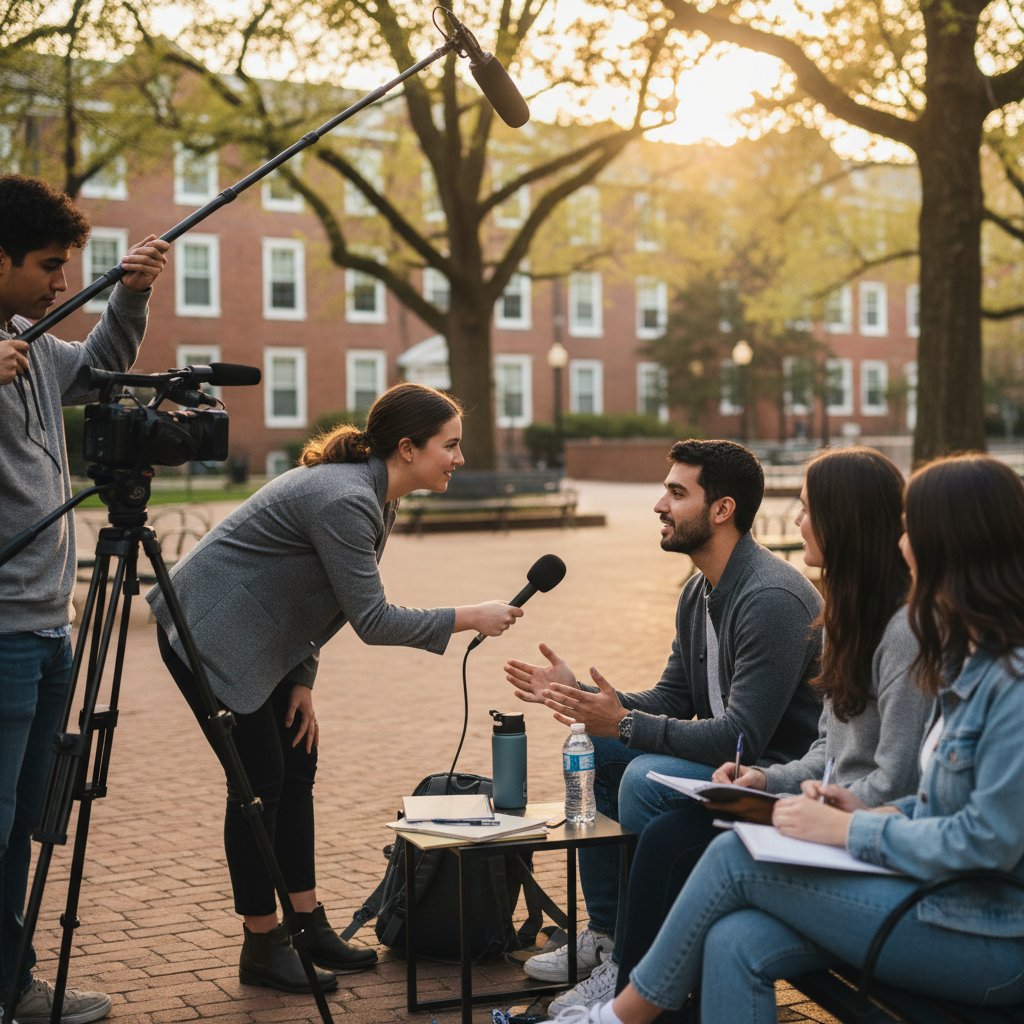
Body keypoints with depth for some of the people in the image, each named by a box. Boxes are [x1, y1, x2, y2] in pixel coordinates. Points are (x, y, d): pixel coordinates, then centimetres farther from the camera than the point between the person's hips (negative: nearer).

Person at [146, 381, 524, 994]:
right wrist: (469, 619, -20)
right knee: (259, 780, -5)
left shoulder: (376, 499, 4)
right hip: (209, 633, -10)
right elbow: (372, 619, -25)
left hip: (258, 639, 10)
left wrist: (302, 682, 4)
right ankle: (262, 947, 6)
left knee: (297, 769, 9)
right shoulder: (344, 499, -27)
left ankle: (307, 923, 17)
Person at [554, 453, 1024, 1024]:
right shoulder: (970, 660, 13)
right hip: (949, 899, 9)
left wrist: (847, 830, -15)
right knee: (736, 944, -12)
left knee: (735, 858, -11)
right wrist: (873, 813, 3)